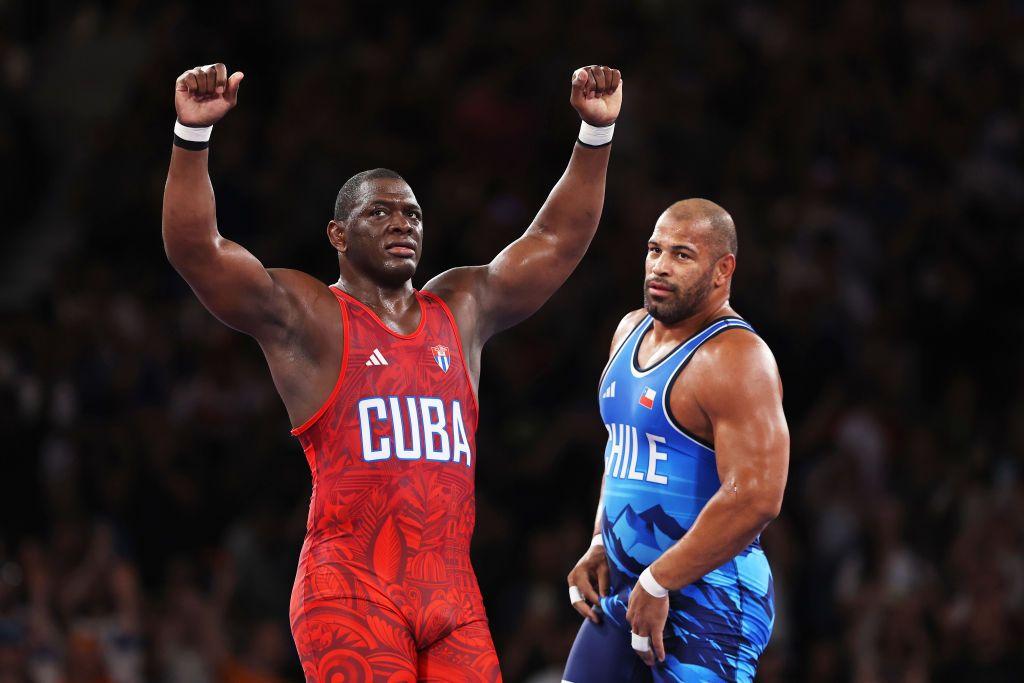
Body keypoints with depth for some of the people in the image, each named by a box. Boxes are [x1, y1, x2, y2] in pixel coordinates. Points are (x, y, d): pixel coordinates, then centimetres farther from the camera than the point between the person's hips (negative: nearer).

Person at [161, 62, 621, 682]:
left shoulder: (462, 311, 19)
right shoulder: (305, 317, 2)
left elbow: (557, 241, 21)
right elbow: (194, 248, -9)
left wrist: (598, 132, 13)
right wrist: (193, 135, -21)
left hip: (453, 595, 5)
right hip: (351, 592, -5)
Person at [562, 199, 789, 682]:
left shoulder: (734, 360, -17)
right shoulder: (631, 331, 12)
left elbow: (755, 498, -25)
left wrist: (658, 585, -20)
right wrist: (600, 546, 13)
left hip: (707, 601, -9)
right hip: (623, 590, 9)